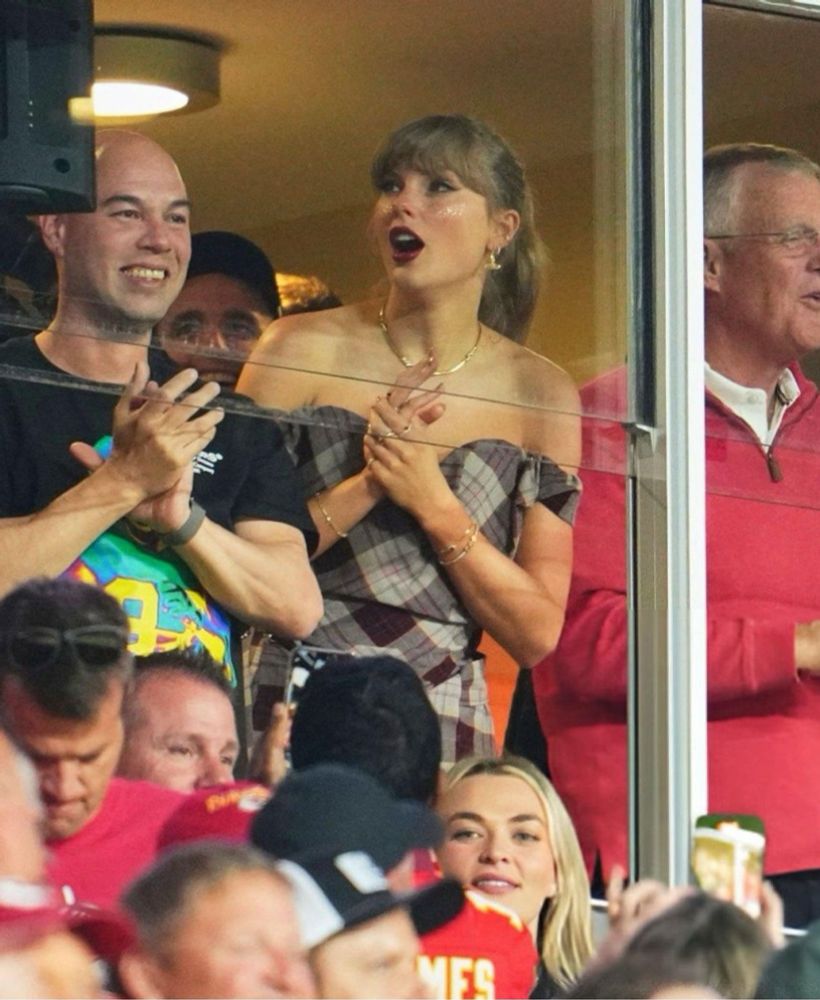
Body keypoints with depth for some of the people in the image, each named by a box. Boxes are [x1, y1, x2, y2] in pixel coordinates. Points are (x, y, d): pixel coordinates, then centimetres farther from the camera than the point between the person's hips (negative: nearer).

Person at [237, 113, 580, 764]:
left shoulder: (541, 394, 5)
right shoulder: (306, 350, 3)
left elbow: (537, 634, 2)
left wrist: (435, 506, -10)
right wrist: (364, 487, -12)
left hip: (443, 734, 1)